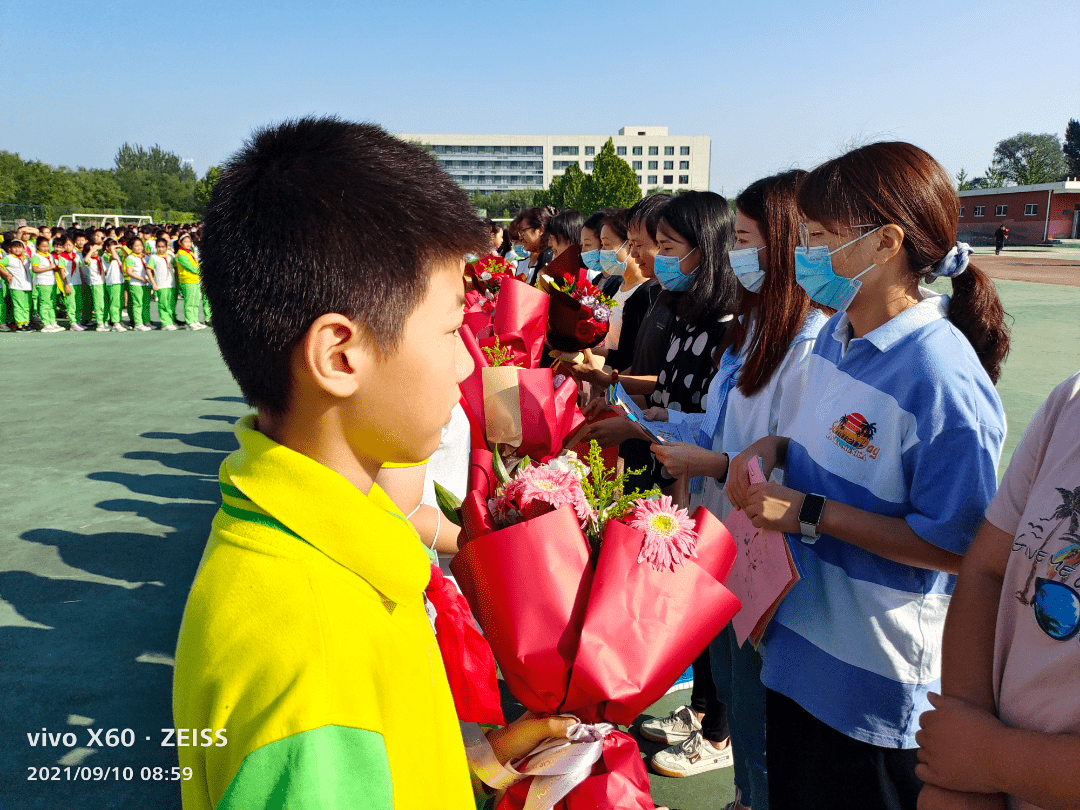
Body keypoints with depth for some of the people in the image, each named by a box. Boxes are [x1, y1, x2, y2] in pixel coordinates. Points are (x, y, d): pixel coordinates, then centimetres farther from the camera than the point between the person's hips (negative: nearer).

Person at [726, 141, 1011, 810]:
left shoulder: (943, 377, -25)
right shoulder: (838, 332, 1)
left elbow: (955, 547, -24)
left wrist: (810, 513, -24)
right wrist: (776, 448, -4)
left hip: (877, 682, -8)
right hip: (800, 642, 8)